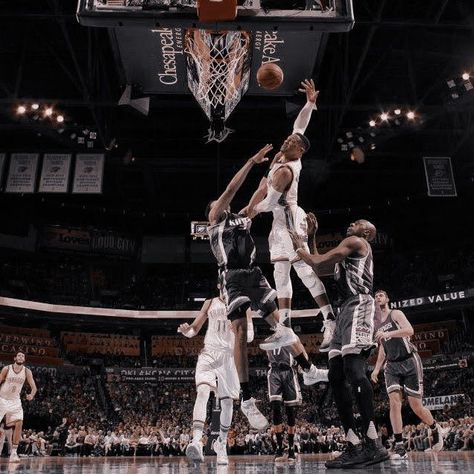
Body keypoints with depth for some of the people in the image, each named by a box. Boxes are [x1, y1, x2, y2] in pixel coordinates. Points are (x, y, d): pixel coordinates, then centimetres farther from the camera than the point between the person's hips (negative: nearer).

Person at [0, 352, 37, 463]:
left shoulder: (27, 372, -6)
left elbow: (33, 387, -8)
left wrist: (32, 394, -31)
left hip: (15, 401, 2)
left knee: (19, 423, -14)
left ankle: (13, 452, -8)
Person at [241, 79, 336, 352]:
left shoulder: (284, 170, -19)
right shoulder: (289, 157, 6)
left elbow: (269, 201, -14)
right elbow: (300, 126, 19)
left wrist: (254, 210, 5)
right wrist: (310, 103, 15)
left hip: (289, 219, -10)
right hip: (282, 221, 10)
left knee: (305, 272, -14)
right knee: (281, 273, 8)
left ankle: (331, 322, -15)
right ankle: (285, 327, 12)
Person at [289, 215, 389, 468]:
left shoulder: (355, 241, 5)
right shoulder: (348, 252, 33)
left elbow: (317, 262, -1)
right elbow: (318, 266, 40)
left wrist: (299, 247, 16)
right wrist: (311, 236, 38)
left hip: (358, 306, -10)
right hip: (346, 310, 10)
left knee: (353, 367, -25)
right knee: (336, 376, 1)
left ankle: (372, 444, -30)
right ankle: (354, 447, -1)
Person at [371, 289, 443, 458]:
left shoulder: (396, 314, -3)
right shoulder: (377, 324, 17)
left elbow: (410, 330, -22)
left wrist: (388, 334, -36)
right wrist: (377, 368, 17)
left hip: (409, 362, -5)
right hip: (392, 365, 5)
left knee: (416, 406, -2)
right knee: (394, 402, -14)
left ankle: (435, 430, 28)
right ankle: (399, 446, -14)